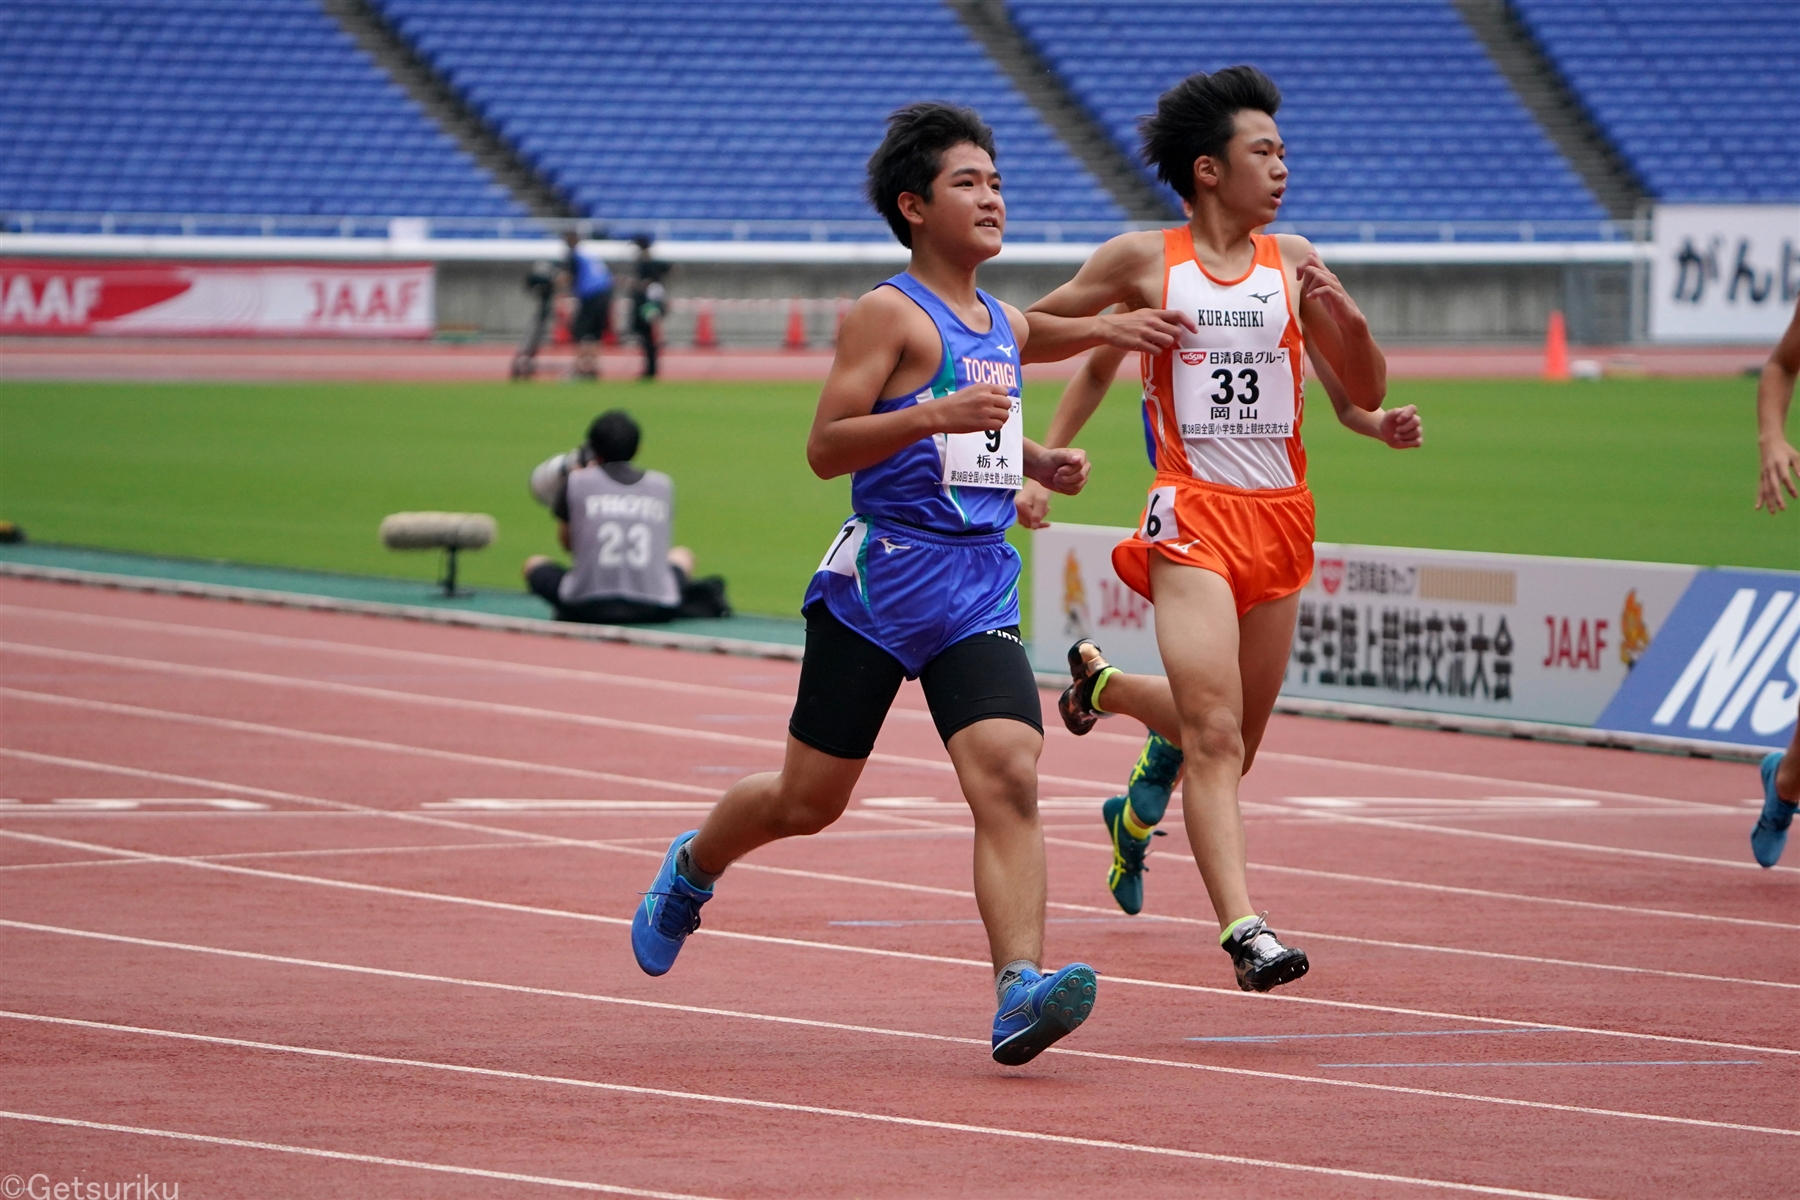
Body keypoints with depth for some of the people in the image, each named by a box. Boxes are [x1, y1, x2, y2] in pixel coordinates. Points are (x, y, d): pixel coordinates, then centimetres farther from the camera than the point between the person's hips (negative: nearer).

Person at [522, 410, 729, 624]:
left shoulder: (577, 482, 2)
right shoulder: (662, 484, 9)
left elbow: (568, 544, 11)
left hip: (587, 608, -2)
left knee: (533, 564, 26)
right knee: (682, 555, 34)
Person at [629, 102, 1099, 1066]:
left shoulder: (1007, 327, 16)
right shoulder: (888, 314, -7)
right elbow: (825, 447, -14)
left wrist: (1040, 464, 13)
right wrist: (934, 416, -26)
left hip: (980, 590, 5)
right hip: (879, 583, -5)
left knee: (1009, 778, -18)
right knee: (808, 799, 7)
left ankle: (1020, 989, -29)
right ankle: (691, 869, 39)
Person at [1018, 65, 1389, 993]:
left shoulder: (1292, 262, 9)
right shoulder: (1143, 261, 1)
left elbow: (1365, 393, 12)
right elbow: (1029, 332, 12)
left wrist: (1343, 315, -7)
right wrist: (1104, 328, -7)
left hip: (1280, 516, 5)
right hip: (1194, 514, -5)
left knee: (1235, 738, 15)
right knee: (1215, 735, -18)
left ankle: (1102, 683, 43)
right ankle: (1245, 930, -23)